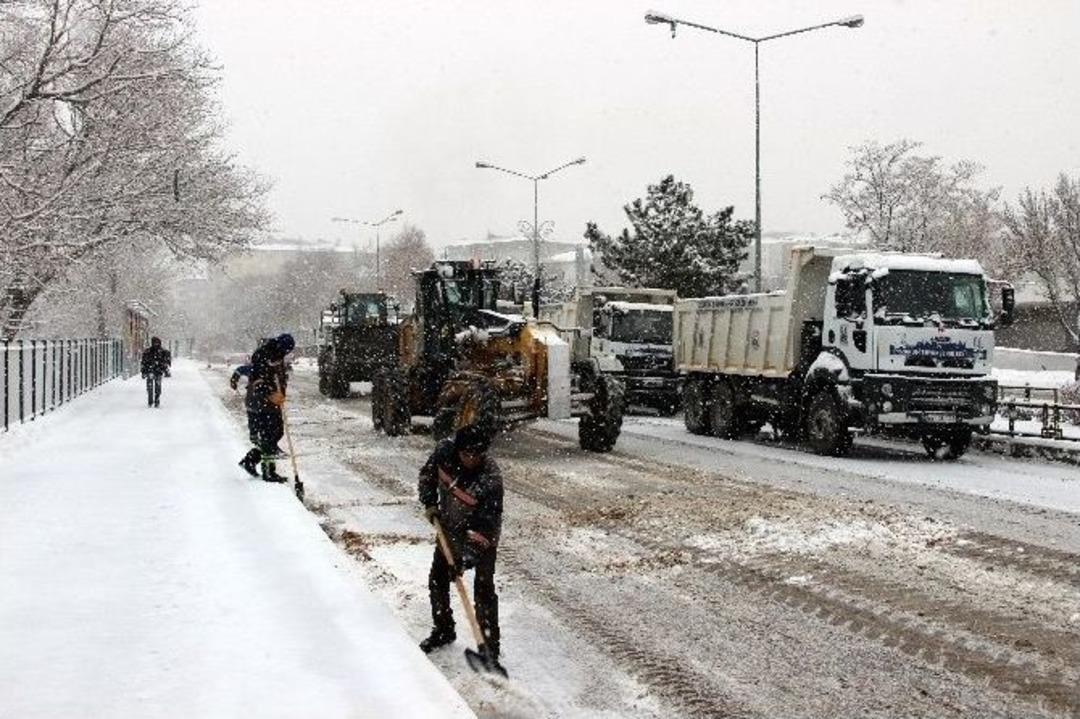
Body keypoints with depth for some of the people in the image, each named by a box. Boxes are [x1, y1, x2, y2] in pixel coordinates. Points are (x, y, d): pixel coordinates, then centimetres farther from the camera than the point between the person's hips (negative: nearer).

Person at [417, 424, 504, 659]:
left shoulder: (491, 479, -35)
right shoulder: (445, 451, -20)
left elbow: (485, 525, -33)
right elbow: (427, 474, 3)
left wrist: (465, 559, -34)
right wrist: (429, 503, -9)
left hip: (481, 536, -6)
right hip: (450, 528, 6)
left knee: (483, 589, -7)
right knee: (437, 580, 16)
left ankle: (490, 647, 2)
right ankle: (443, 630, 37)